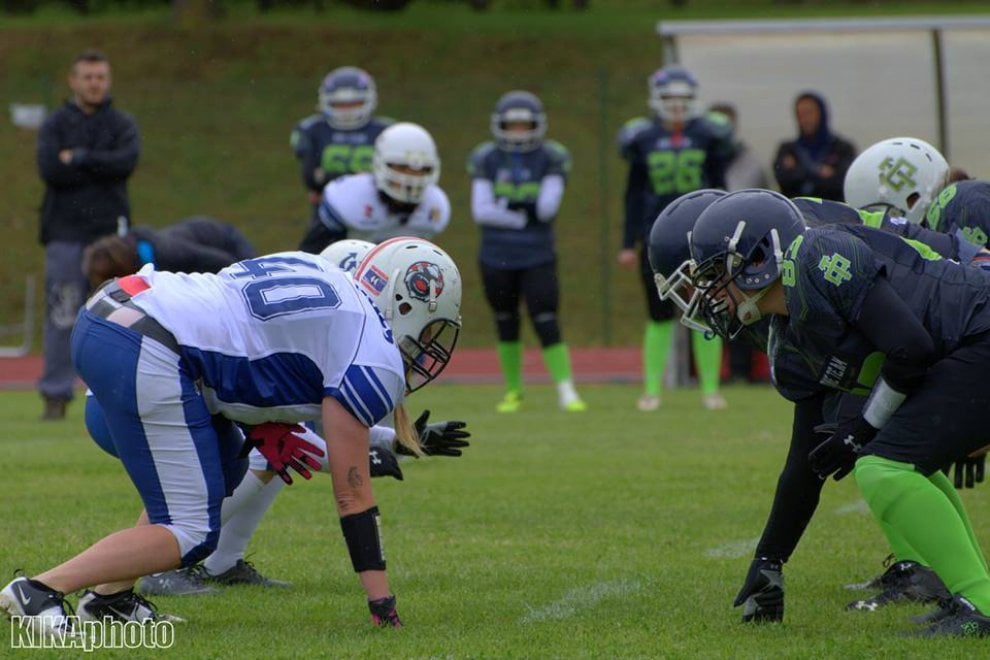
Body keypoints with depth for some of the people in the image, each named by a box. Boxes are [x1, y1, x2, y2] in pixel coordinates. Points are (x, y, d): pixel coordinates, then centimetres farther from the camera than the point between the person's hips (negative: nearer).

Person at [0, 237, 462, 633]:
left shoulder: (316, 273, 24)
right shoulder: (374, 360, 0)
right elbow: (352, 494, 3)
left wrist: (263, 429, 18)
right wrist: (383, 606, 8)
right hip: (145, 360, -10)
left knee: (223, 470, 24)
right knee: (192, 536, -2)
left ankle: (109, 598, 21)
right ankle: (41, 590, -6)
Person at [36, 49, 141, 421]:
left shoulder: (122, 125, 10)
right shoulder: (55, 125, 8)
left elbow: (127, 162, -10)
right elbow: (50, 170, -9)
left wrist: (78, 159, -9)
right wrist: (101, 167, -7)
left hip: (110, 232, 1)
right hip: (65, 235, -1)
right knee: (61, 318, -4)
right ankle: (56, 396, -1)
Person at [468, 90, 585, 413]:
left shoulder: (550, 159, -3)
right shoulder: (487, 159, 0)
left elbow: (547, 208, -13)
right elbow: (480, 210, -9)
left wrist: (506, 207, -16)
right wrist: (522, 218, -13)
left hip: (538, 257, -2)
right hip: (497, 257, 2)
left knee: (547, 323, -9)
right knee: (506, 323, 12)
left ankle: (566, 390, -8)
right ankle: (513, 390, 25)